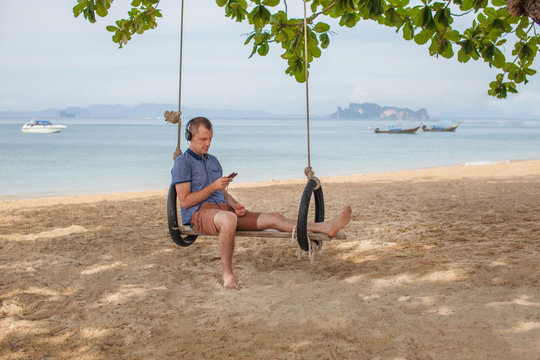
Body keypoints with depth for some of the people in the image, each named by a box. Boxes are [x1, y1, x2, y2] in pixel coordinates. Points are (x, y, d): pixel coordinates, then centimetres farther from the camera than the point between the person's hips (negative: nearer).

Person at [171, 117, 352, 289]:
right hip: (199, 213, -7)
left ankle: (325, 227, -23)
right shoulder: (183, 162, -2)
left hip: (224, 208, 7)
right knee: (228, 218, -44)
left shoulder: (213, 161, 23)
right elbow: (185, 201, -9)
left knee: (273, 218, -11)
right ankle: (227, 273, -31)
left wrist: (236, 205, 2)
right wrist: (213, 187, -14)